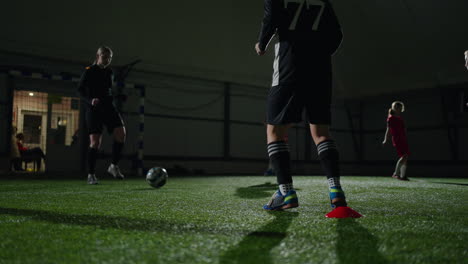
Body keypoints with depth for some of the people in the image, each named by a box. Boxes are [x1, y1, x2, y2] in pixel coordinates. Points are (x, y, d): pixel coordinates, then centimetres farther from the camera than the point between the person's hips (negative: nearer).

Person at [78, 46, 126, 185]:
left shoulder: (109, 72, 14)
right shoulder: (89, 71, -2)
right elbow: (80, 90, -6)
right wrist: (90, 100, -23)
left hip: (108, 107, 5)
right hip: (94, 109, -5)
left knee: (121, 133, -16)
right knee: (95, 142, -9)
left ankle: (114, 166, -3)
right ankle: (91, 174, 3)